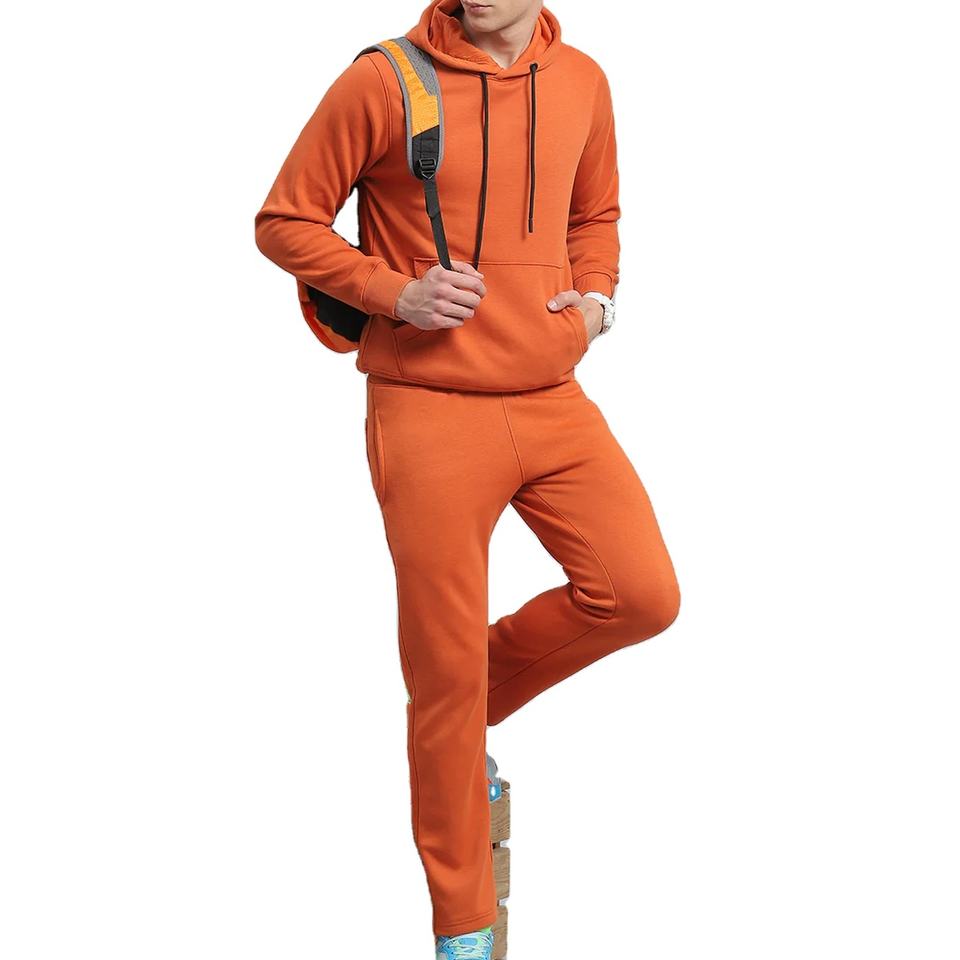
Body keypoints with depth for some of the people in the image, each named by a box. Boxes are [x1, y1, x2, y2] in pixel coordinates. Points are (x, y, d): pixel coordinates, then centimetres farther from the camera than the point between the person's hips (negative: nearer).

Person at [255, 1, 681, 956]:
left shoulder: (581, 82, 6)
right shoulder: (383, 82, -8)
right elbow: (284, 221, -2)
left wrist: (596, 294, 2)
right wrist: (396, 292, -15)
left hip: (552, 400, 5)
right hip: (428, 411, -5)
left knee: (642, 595, -7)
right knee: (444, 669, 1)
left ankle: (475, 702, 22)